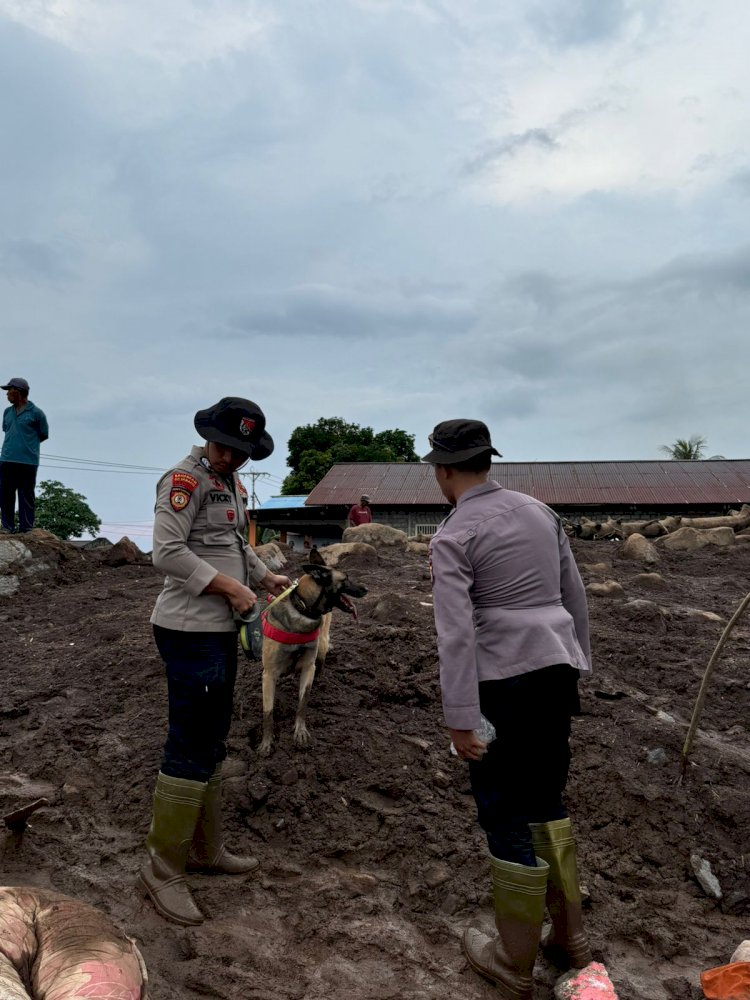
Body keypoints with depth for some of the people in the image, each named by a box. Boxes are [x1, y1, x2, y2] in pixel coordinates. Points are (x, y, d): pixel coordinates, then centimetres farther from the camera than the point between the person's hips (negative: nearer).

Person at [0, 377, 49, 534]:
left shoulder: (36, 413, 0)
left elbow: (44, 435, 6)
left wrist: (27, 444, 7)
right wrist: (14, 444, 12)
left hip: (28, 462, -5)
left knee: (26, 496, -2)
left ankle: (26, 528, 0)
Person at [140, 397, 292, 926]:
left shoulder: (230, 483, 15)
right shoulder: (186, 478, -13)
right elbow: (168, 552, -22)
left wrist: (266, 576, 19)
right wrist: (232, 587, -19)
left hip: (221, 629, 10)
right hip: (190, 630, -10)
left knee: (212, 743, 17)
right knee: (191, 749, -5)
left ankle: (206, 849, 31)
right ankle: (163, 868, 10)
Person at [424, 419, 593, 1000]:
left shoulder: (453, 537, -10)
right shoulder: (540, 512, 8)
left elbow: (456, 633, -17)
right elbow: (575, 597, 12)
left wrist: (461, 718, -14)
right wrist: (577, 667, 21)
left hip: (505, 682, -7)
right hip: (556, 670, 7)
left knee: (507, 816, 7)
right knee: (546, 800, 22)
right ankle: (571, 941, 34)